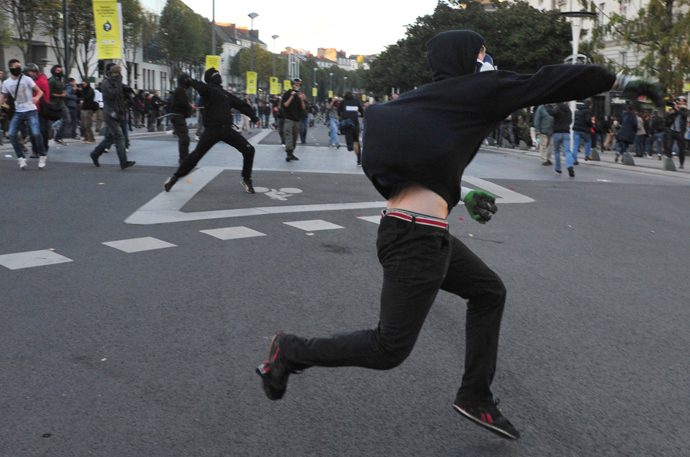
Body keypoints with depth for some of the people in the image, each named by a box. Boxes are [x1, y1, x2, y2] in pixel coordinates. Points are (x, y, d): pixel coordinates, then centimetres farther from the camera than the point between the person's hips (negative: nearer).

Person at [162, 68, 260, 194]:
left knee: (248, 150, -5)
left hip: (227, 129, 6)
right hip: (212, 129, -5)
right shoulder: (208, 90, 2)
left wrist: (254, 118, 22)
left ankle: (246, 179, 9)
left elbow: (241, 105, 24)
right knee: (196, 155, -5)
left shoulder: (225, 93, 22)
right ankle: (174, 178, 11)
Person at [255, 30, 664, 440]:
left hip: (428, 233, 10)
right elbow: (543, 84, -2)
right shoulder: (474, 91, -5)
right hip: (417, 236, -10)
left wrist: (463, 195, 21)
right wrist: (620, 81, 8)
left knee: (489, 291, 20)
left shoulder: (424, 101, 18)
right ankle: (292, 351, 12)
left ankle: (476, 398, 26)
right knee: (391, 349, 0)